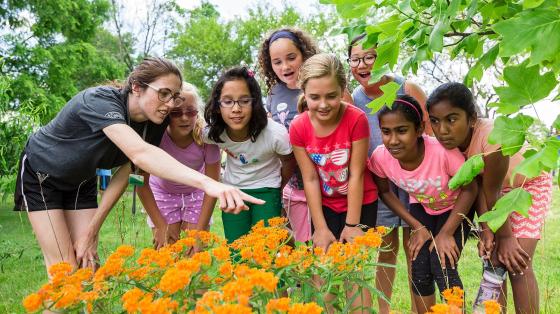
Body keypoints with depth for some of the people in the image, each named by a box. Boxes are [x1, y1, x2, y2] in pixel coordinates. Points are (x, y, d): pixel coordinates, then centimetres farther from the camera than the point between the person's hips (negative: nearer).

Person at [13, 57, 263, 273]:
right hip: (41, 174, -5)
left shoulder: (155, 124, -17)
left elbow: (124, 174, -10)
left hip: (80, 182, 5)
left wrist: (92, 232, -15)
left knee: (87, 265, -1)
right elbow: (140, 153, -55)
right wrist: (206, 183, -69)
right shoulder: (100, 101, -38)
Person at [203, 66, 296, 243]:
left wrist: (276, 189, 8)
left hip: (266, 190, -2)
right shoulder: (212, 132, -21)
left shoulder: (275, 134, -29)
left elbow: (289, 162, -7)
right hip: (232, 190, 3)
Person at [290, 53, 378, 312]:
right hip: (325, 206, 3)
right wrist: (321, 228, -9)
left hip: (360, 203, -2)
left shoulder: (356, 119, -24)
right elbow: (310, 179, -11)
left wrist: (352, 225, -14)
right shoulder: (298, 127, -16)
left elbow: (356, 174, -19)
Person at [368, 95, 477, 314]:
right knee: (420, 272, -3)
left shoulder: (443, 151, -37)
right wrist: (417, 227, -8)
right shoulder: (380, 157, -26)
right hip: (421, 209, 3)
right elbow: (385, 192, -5)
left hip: (456, 208, -3)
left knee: (443, 269, -16)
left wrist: (446, 233, -18)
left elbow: (469, 189, -20)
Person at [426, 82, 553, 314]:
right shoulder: (447, 141, -22)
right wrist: (486, 228, -26)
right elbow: (477, 185, -17)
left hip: (529, 184, -5)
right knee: (493, 258, -1)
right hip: (496, 187, 5)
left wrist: (505, 236, -19)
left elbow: (492, 193, -29)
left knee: (517, 264, -12)